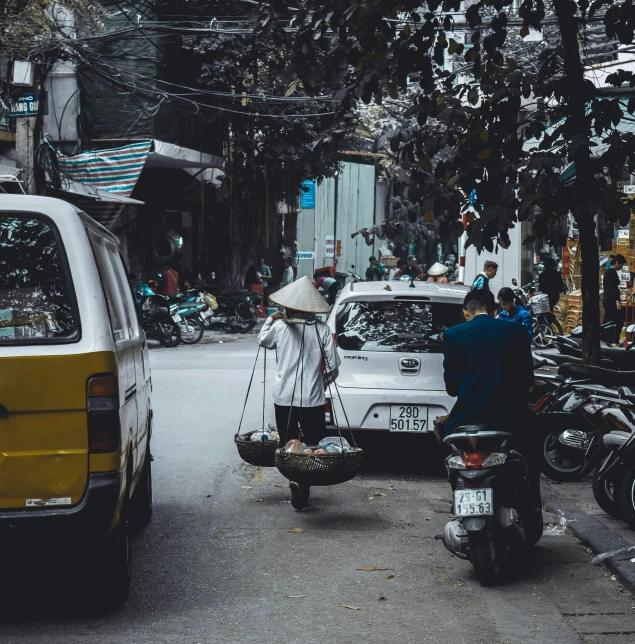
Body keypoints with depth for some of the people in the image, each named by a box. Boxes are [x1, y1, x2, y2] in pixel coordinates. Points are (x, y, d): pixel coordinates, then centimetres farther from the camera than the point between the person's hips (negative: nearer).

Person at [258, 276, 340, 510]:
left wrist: (270, 319, 28)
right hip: (313, 398, 0)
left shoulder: (279, 327, -4)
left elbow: (263, 341, 16)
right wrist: (325, 380, 16)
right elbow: (333, 365, -3)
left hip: (284, 398, 0)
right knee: (313, 445, 9)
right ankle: (303, 483, -11)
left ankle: (295, 479, -12)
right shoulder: (322, 330, -4)